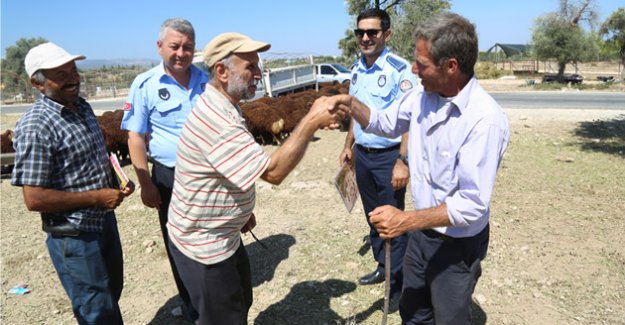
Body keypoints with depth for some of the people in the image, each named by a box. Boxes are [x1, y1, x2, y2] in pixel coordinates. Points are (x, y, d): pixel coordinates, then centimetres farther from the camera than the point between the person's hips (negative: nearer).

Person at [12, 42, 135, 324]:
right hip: (75, 237, -8)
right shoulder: (35, 126, -21)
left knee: (113, 292, 26)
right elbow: (34, 199, -23)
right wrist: (97, 197, -19)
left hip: (105, 221, 8)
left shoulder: (82, 107, 3)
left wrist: (117, 182, -1)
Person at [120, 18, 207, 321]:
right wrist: (146, 184, -9)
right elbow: (135, 137, -6)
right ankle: (189, 300, 34)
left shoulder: (207, 79, 1)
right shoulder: (145, 84, -8)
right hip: (170, 176, -2)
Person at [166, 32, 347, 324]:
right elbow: (273, 171, -33)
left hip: (222, 235, 10)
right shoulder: (215, 119, -31)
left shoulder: (223, 107, 5)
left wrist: (243, 209, 14)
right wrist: (311, 122, -32)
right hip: (203, 244, -10)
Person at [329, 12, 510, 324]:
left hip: (458, 244, -6)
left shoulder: (485, 120, -29)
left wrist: (405, 220, -32)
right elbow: (385, 124, 10)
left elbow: (472, 204, -29)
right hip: (421, 231, 7)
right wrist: (351, 103, -8)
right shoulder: (422, 96, -7)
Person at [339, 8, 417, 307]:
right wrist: (348, 147, 17)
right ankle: (383, 267, 37)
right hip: (362, 155, 7)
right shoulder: (356, 70, 7)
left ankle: (398, 283, 21)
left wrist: (402, 161, -22)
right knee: (373, 217, 18)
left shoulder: (400, 69, -15)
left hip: (388, 156, -7)